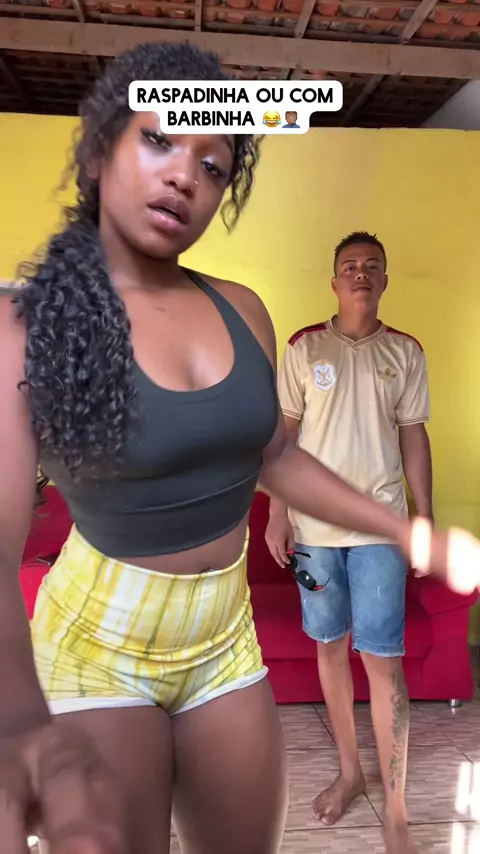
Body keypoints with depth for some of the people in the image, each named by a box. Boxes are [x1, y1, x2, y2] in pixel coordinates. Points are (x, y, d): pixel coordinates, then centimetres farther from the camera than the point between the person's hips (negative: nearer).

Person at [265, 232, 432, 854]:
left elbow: (413, 437, 6)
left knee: (382, 659, 0)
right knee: (330, 646, 13)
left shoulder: (406, 353, 4)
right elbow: (284, 433, 3)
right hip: (313, 526, 1)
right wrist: (277, 512, -2)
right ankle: (349, 771, 34)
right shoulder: (303, 348, 2)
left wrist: (426, 520, 3)